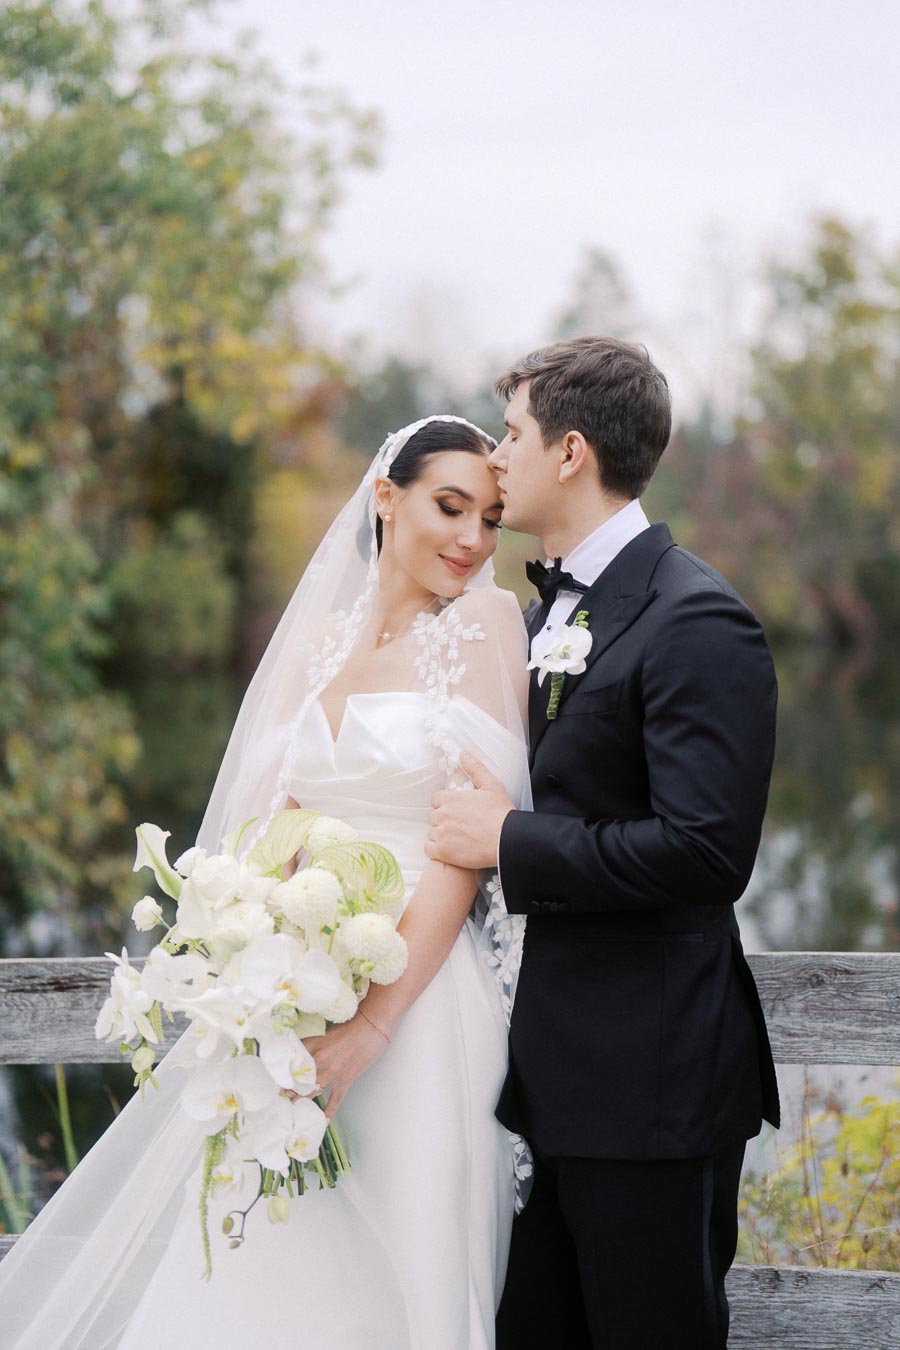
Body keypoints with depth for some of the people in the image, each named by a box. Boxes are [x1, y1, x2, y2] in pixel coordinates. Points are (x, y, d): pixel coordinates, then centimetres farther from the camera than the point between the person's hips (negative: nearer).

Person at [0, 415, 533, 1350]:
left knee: (390, 1268, 1)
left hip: (418, 997, -4)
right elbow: (271, 826, 7)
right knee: (258, 1270, 6)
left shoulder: (488, 624, -2)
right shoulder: (320, 639, 11)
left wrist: (369, 1028, -17)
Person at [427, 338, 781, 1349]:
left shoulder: (696, 621, -15)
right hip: (553, 1066, 9)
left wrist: (510, 842, -18)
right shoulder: (547, 615, 13)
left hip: (650, 1079, -9)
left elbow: (706, 850, -24)